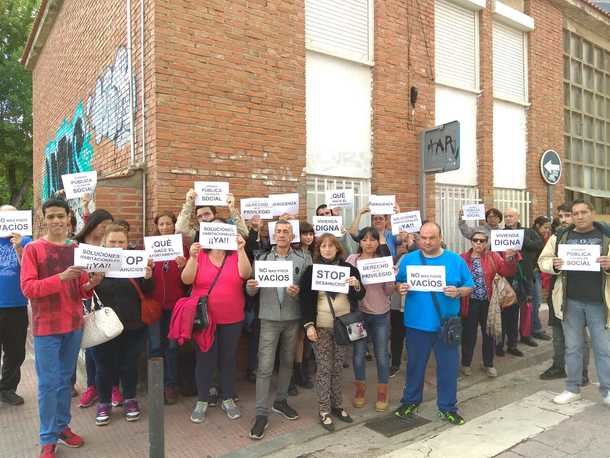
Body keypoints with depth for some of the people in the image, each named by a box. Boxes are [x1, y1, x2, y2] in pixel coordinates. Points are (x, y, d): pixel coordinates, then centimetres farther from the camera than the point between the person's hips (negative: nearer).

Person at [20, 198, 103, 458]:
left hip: (74, 324, 4)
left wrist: (90, 285, -12)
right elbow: (27, 288, -15)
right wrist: (61, 278, -26)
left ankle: (62, 426, 29)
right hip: (46, 327, -4)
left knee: (66, 379, 15)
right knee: (49, 382, 2)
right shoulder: (32, 249, -7)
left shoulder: (77, 250, 6)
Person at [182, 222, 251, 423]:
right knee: (204, 360, 7)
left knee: (228, 359, 13)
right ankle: (202, 401, 23)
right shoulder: (199, 255, -1)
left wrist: (241, 250, -22)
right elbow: (186, 280, -12)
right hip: (204, 318, -1)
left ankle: (228, 400, 27)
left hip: (232, 319, 1)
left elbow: (245, 274, -15)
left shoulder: (236, 256, 1)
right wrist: (193, 257, -24)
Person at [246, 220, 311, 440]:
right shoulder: (262, 258, 2)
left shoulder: (303, 259, 0)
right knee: (265, 367, -3)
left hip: (293, 318, 1)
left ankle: (280, 401, 34)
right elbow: (252, 292, 0)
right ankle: (261, 414, 6)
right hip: (270, 318, -1)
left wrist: (299, 293, -24)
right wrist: (250, 286, -22)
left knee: (287, 362, 15)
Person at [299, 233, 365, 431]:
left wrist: (357, 285, -15)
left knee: (338, 367, 12)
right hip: (321, 326, -2)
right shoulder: (311, 271, -3)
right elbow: (305, 299, -3)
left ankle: (338, 406, 26)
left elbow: (360, 296, 6)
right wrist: (308, 325, -11)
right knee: (324, 368, 2)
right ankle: (324, 410, 14)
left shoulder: (348, 268, 2)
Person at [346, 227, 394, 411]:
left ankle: (383, 393, 26)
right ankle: (360, 390, 29)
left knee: (381, 355, 9)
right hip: (358, 312, 0)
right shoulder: (352, 259, -1)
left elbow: (389, 292, 0)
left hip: (381, 314, 0)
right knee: (358, 354, 8)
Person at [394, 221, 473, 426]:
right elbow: (398, 284, 5)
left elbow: (469, 287, 2)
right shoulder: (408, 259, 1)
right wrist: (400, 288, -17)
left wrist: (458, 292, -18)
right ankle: (410, 401, 33)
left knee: (448, 366, 10)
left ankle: (447, 407, 28)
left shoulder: (456, 260, -1)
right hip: (416, 323, 0)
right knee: (415, 364, 14)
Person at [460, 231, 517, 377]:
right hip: (469, 303, -1)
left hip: (487, 302, 2)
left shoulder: (493, 257, 2)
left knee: (489, 334, 11)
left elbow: (507, 272, -10)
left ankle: (489, 364, 29)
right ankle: (466, 363, 24)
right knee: (469, 334, 8)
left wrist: (509, 258, -26)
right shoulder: (463, 258, -2)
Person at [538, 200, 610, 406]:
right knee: (573, 347, 12)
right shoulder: (560, 237, 5)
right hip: (571, 301, 2)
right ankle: (573, 389, 24)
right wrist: (554, 265, -13)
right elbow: (543, 260, 8)